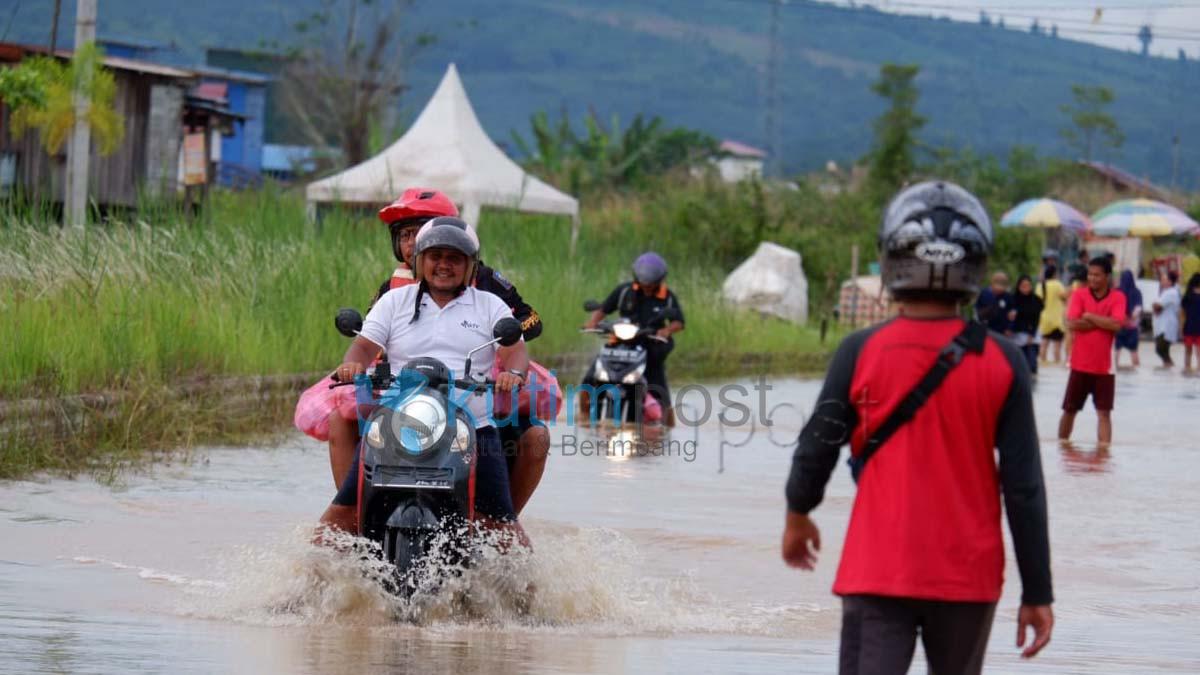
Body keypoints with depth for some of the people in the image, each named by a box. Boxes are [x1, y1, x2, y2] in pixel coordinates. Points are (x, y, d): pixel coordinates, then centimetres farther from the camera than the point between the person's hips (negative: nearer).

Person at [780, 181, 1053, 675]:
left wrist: (798, 517, 21)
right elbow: (1023, 487, -5)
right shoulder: (1002, 362, -5)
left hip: (879, 573, -2)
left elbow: (817, 449, 0)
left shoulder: (861, 353, -8)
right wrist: (1037, 593, 2)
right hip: (969, 576, 2)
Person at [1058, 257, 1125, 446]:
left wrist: (1090, 317, -11)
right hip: (1080, 365, 1)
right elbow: (1072, 324, -14)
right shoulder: (1079, 295, 0)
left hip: (1104, 367, -1)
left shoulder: (1117, 297, -1)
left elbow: (1116, 324, -17)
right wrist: (1103, 322, -12)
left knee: (1104, 412, -3)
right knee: (1069, 410, 10)